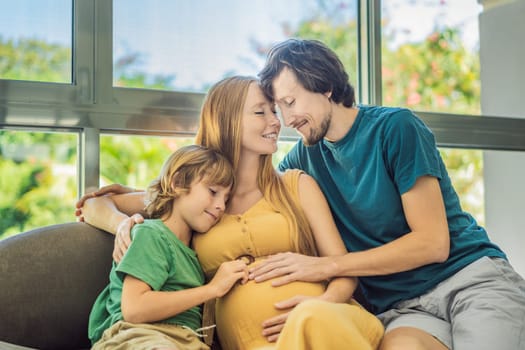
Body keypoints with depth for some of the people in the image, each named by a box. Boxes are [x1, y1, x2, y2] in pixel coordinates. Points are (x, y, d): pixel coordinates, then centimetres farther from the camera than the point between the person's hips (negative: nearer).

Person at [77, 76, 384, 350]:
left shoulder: (298, 186, 17)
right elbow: (94, 203, 23)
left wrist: (321, 304, -11)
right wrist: (124, 223, 0)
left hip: (327, 320, 2)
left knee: (312, 318, -36)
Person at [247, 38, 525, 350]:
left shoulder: (396, 127, -5)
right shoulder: (305, 155, 10)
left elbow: (434, 243, -10)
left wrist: (326, 266, -13)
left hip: (474, 277, -2)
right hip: (402, 307, 2)